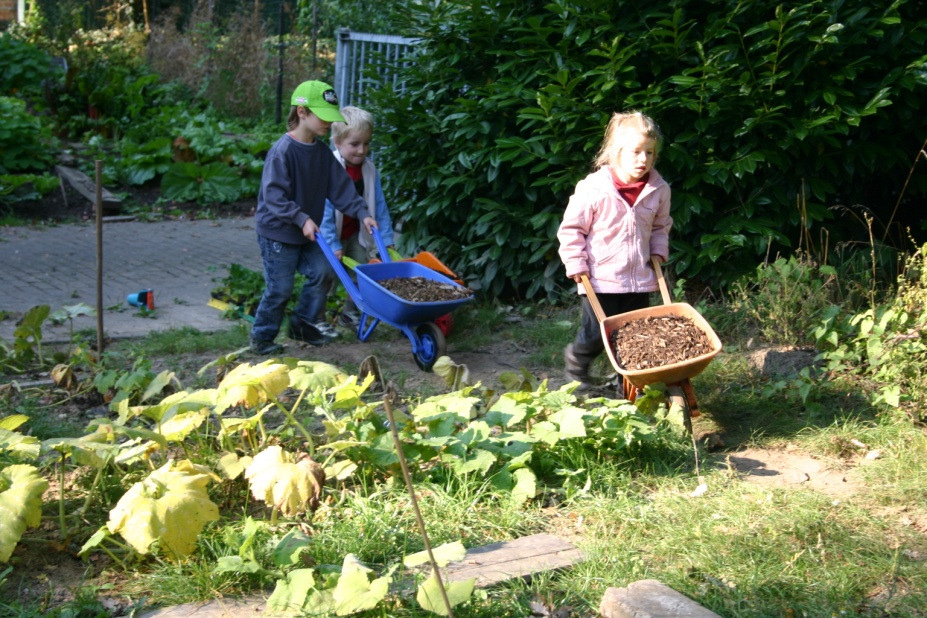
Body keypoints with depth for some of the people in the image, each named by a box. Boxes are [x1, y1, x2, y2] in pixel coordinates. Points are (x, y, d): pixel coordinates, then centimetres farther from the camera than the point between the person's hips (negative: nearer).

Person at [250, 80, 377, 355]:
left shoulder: (323, 152, 2)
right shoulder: (282, 151, -21)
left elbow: (341, 187, 5)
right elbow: (274, 196, -24)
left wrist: (362, 213, -5)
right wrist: (302, 219, -29)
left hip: (307, 233, 8)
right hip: (278, 232, -8)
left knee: (322, 271, 9)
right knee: (280, 288, -2)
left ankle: (304, 325, 27)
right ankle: (262, 338, 16)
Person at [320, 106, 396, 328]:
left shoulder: (369, 169, -7)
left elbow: (379, 205, 1)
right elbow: (324, 210, -23)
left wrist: (386, 239, 0)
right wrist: (333, 245, -24)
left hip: (356, 234, 6)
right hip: (332, 236, -5)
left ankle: (350, 314, 31)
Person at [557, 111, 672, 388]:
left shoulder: (658, 190, 0)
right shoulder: (593, 189, -15)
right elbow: (571, 227, -6)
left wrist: (658, 251, 6)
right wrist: (576, 264, -9)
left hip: (640, 279, 4)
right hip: (601, 279, -4)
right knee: (596, 336, 2)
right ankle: (576, 358, 34)